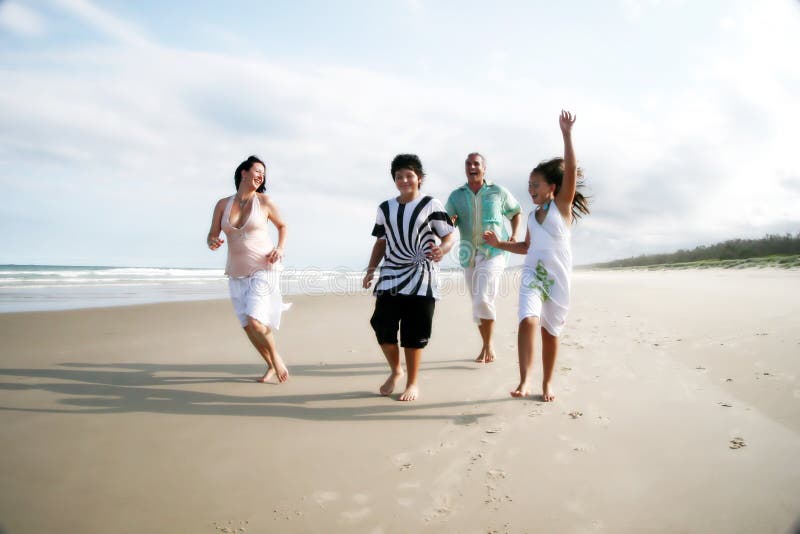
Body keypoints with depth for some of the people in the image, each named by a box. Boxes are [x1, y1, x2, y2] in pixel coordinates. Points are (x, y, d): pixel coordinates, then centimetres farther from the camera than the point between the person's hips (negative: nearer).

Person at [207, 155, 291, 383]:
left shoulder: (264, 201, -2)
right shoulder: (223, 204, 4)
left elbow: (282, 226, 13)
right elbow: (211, 236, 6)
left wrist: (280, 249, -4)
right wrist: (212, 242, -18)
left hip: (263, 270, -4)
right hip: (236, 274, 4)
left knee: (255, 321, -18)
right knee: (248, 327, 6)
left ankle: (276, 358, 7)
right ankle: (271, 366, 25)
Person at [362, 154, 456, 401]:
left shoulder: (431, 205, -1)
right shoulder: (385, 209, 13)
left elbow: (449, 236, -3)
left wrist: (441, 250, -25)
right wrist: (371, 269, 7)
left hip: (421, 280, -4)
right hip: (390, 278, 4)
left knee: (413, 334, -1)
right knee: (382, 327, -1)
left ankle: (412, 383, 17)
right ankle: (396, 371, 26)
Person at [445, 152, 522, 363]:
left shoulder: (498, 192, 3)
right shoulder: (456, 196, 8)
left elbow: (516, 213, 16)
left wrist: (514, 235, 1)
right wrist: (449, 222, -19)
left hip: (493, 253, -4)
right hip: (469, 256, 4)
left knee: (483, 300, -19)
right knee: (477, 303, 11)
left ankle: (489, 345, -1)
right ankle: (486, 346, 27)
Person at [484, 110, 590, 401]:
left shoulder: (562, 205, -1)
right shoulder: (532, 215, 13)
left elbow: (571, 170, -14)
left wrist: (566, 134, -20)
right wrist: (499, 243, 13)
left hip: (558, 278, -2)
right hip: (532, 275, 3)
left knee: (550, 331, 8)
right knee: (528, 320, -23)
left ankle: (547, 382, 25)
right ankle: (524, 380, -26)